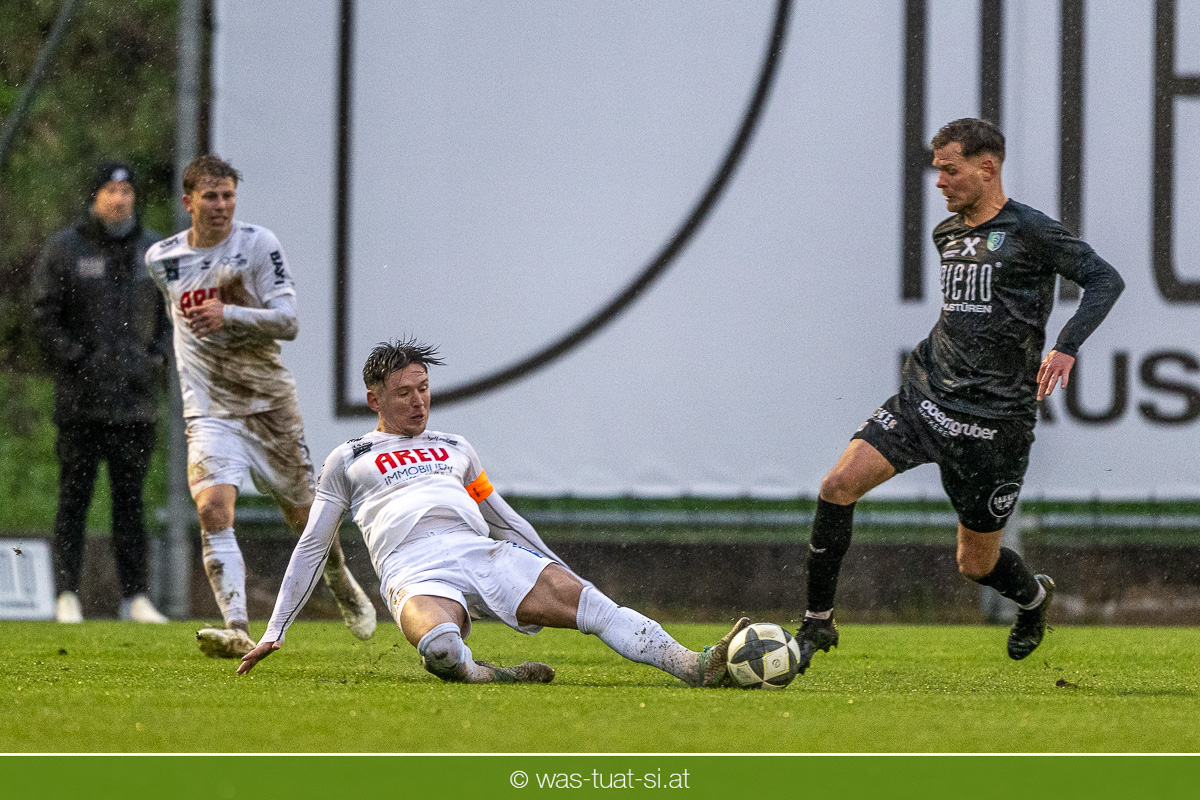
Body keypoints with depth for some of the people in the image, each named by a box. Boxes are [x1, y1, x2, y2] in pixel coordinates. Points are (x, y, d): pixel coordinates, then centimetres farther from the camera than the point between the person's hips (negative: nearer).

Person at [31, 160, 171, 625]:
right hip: (81, 400, -3)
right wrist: (77, 360, -12)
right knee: (74, 497, -2)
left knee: (130, 498, 5)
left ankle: (135, 597, 7)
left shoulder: (156, 251, 11)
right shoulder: (65, 250, 0)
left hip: (137, 398, 3)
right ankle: (68, 595, 0)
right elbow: (44, 316, -2)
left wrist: (159, 357, 1)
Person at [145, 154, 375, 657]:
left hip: (268, 402, -1)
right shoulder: (161, 259, 4)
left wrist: (229, 315, -26)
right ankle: (237, 630, -30)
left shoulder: (258, 244, -7)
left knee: (303, 513, 10)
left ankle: (344, 588, 41)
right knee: (213, 509, -22)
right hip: (209, 409, 1)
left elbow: (288, 322, -14)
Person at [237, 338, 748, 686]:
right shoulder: (347, 461, 23)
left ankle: (694, 667, -37)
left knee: (588, 602, -24)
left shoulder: (455, 449, 32)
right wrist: (274, 631, 17)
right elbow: (312, 547, 23)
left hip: (481, 551, 2)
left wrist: (561, 576, 28)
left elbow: (507, 520, 36)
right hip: (415, 574, -2)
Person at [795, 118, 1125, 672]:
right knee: (839, 485, -16)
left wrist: (1065, 347, -24)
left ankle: (1034, 597, 42)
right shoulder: (946, 234, 13)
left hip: (993, 418, -5)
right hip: (926, 396, 5)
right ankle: (817, 625, -6)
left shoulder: (1030, 231, -8)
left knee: (977, 564, 6)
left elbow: (1104, 279, -12)